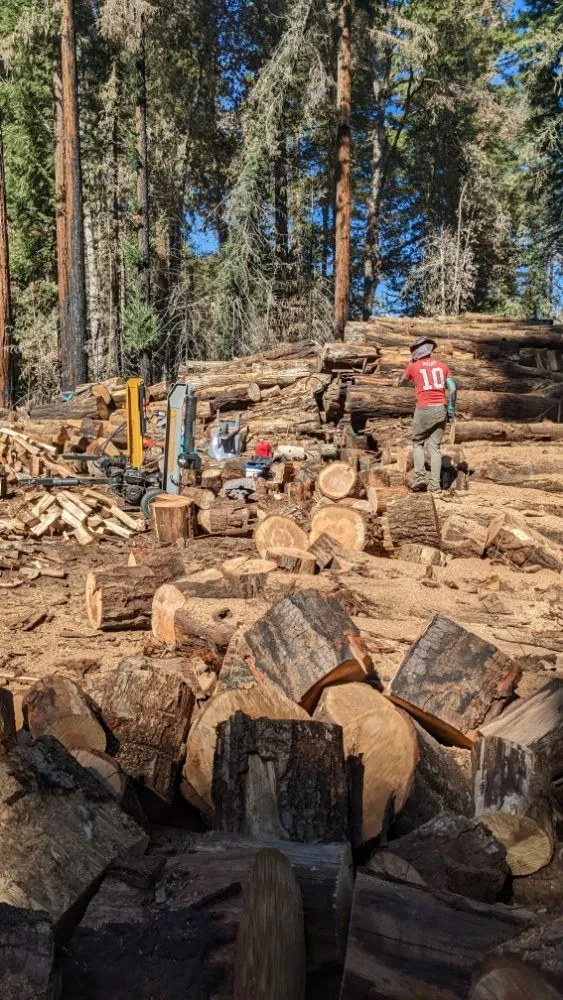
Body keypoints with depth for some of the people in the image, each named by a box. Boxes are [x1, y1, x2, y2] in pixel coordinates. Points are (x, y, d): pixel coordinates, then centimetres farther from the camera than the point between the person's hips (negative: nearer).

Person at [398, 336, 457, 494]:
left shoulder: (413, 367, 3)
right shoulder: (442, 365, 11)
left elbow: (401, 383, 21)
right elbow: (453, 388, 5)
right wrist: (451, 408, 11)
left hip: (424, 410, -3)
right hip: (441, 409, 3)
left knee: (417, 443, 13)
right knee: (435, 447, 7)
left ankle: (420, 477, -5)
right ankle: (435, 485, 1)